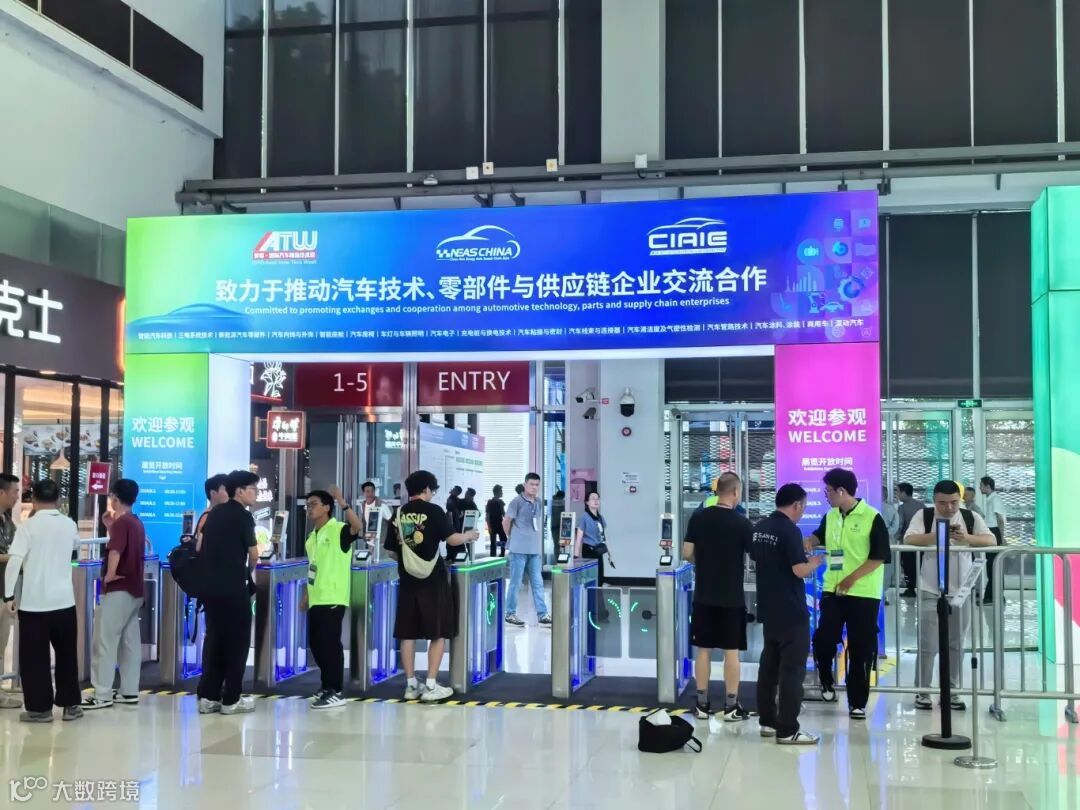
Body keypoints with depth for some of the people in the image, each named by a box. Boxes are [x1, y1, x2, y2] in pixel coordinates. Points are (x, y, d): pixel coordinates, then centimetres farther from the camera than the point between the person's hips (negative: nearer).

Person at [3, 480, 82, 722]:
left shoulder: (28, 526, -9)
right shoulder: (70, 525, 5)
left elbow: (14, 562, -16)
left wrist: (8, 596, -10)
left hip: (33, 602, -4)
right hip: (64, 600, 4)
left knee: (34, 657, 5)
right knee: (67, 654, 14)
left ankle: (40, 708, 7)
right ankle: (71, 704, 18)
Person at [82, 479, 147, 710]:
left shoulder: (121, 522, -14)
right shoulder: (137, 523, 13)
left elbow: (115, 550, -30)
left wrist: (110, 575, -24)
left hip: (118, 590, -9)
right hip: (135, 589, 9)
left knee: (105, 642, -5)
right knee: (130, 641, 10)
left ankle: (102, 695, -4)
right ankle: (129, 691, 12)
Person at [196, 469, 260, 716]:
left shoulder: (215, 513, 12)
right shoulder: (243, 516, -10)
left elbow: (201, 546, 16)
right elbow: (253, 554, -8)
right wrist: (249, 571, 13)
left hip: (211, 586, 7)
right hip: (234, 588, -7)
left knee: (214, 639, 11)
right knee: (237, 641, 2)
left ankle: (208, 697, 11)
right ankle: (231, 699, 5)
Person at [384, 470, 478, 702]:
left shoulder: (399, 514, 6)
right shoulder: (433, 511, -6)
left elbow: (392, 550, 9)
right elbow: (452, 539, -13)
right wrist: (468, 536, 6)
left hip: (407, 579, 4)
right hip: (433, 579, -4)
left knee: (407, 633, 9)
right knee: (438, 633, 4)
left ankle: (411, 685, 12)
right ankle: (431, 686, 1)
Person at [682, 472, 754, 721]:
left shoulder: (698, 518, -2)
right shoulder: (741, 523, -11)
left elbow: (687, 554, 1)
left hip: (704, 596, 3)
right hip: (732, 598, -3)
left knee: (704, 650, 8)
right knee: (731, 651, 4)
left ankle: (702, 704, 12)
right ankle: (731, 706, 8)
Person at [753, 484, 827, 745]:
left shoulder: (760, 528, 8)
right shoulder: (790, 531, -18)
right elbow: (800, 570, -21)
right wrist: (815, 563, -2)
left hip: (768, 609, 8)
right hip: (791, 611, -8)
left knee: (769, 664, 14)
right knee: (792, 669, -3)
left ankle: (768, 721, 21)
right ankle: (787, 730, -2)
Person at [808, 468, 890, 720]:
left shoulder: (872, 518, -10)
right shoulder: (830, 517, 6)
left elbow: (879, 557, -12)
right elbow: (819, 536, 21)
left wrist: (852, 578, -17)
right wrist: (808, 542, -1)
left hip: (864, 594, -4)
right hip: (832, 590, 4)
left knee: (860, 650, 1)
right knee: (822, 639, -4)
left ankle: (857, 703, 12)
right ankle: (827, 682, 23)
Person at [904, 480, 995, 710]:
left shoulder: (971, 517, 2)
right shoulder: (924, 516, -4)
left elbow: (991, 541, -9)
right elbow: (909, 540, -18)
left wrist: (966, 538, -27)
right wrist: (938, 535, -31)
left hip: (961, 591, 3)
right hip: (931, 591, -3)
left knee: (956, 644, 10)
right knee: (928, 644, -1)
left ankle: (952, 690, 19)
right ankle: (922, 691, 8)